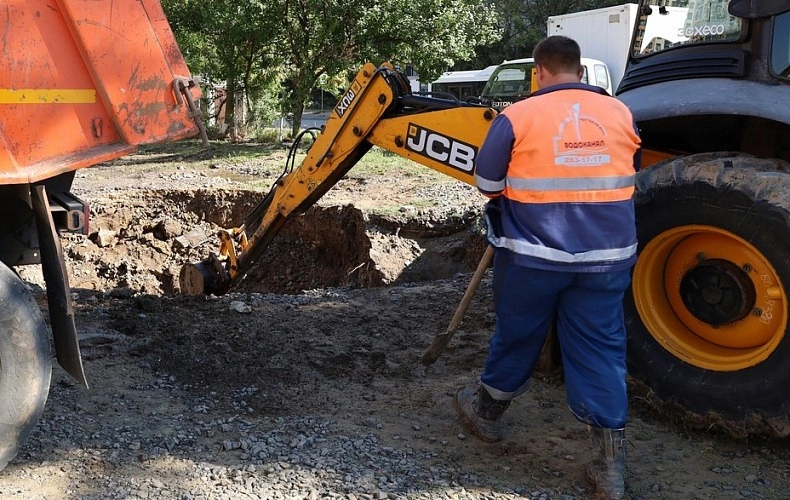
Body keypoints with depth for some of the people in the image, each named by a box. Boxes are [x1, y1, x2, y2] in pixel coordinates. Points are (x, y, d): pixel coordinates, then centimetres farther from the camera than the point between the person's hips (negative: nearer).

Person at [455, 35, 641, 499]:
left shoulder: (518, 116, -9)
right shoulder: (621, 113, 3)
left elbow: (487, 181, -1)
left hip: (533, 255, -2)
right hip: (606, 256, 2)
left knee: (516, 337, 16)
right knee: (602, 349, 6)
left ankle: (487, 411, 39)